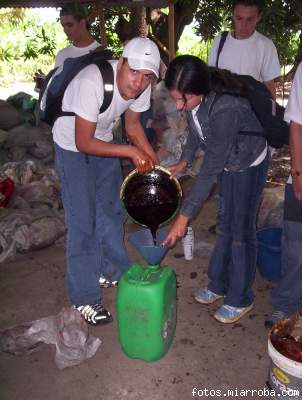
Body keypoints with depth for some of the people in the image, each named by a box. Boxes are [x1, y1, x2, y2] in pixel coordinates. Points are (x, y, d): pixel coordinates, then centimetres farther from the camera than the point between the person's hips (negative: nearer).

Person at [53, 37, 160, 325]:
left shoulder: (142, 86, -17)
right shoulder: (92, 83, -37)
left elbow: (132, 123, 1)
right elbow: (83, 142, -31)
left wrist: (153, 161, -8)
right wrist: (132, 152, -30)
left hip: (102, 139, 7)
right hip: (72, 144, -6)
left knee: (112, 209, 14)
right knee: (82, 220, -6)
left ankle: (113, 269, 35)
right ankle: (84, 296, 7)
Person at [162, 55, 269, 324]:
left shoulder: (225, 109, -40)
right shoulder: (194, 98, -18)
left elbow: (211, 169, -36)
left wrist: (184, 215, -32)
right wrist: (184, 161, -8)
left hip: (249, 165, -7)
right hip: (227, 162, 7)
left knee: (241, 231, 2)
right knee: (224, 226, 16)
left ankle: (240, 299, 21)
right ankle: (219, 285, 33)